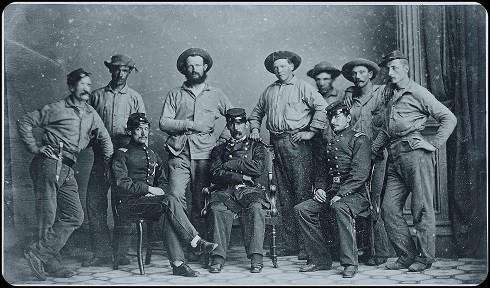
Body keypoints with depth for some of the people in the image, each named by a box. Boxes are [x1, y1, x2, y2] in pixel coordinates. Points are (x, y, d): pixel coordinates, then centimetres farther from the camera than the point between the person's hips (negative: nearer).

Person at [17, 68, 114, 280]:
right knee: (48, 215, -6)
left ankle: (40, 252, 2)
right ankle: (49, 262, 1)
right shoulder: (57, 109, 0)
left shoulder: (91, 114, 16)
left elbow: (104, 138, 27)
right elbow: (24, 122, 2)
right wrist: (35, 149, -4)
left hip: (67, 171, 7)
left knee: (75, 216, 1)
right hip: (49, 163, -7)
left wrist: (106, 163, 18)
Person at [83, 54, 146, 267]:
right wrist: (96, 143, -3)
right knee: (95, 204, -3)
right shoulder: (97, 96, 13)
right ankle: (101, 253, 4)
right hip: (101, 156, 2)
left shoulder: (135, 98, 11)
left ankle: (122, 253, 8)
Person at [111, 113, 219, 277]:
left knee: (169, 213, -30)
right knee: (169, 202, -30)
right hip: (127, 205, -5)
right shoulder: (122, 154, 4)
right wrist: (149, 189, -13)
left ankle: (177, 263, -35)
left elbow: (163, 182, 23)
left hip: (149, 202, 5)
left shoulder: (153, 156, 23)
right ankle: (196, 242, -30)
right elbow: (121, 183, -9)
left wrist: (159, 190, -1)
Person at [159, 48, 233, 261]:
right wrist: (188, 124, -7)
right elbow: (163, 123, 5)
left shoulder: (216, 94, 16)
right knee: (176, 195, -13)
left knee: (200, 200, -3)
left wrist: (224, 137, 4)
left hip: (205, 153, 0)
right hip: (179, 152, 0)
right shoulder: (175, 95, 15)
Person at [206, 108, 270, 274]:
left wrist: (230, 164, 3)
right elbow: (215, 175, 7)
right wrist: (241, 177, -3)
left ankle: (256, 257, -38)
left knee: (256, 208, -36)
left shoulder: (257, 147, 21)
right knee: (217, 208, -34)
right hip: (225, 191, 1)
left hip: (250, 190, -1)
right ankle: (218, 257, -35)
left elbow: (257, 169, 0)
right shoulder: (220, 149, 24)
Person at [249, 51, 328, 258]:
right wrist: (255, 128, 12)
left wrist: (311, 131, -12)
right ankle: (290, 244, 9)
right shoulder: (269, 91, 19)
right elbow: (256, 112, 30)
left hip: (297, 143, -5)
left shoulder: (303, 87, 2)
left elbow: (322, 107, -8)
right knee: (284, 194, 5)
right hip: (276, 144, 6)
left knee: (302, 192, -8)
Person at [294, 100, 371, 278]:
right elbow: (324, 171, 25)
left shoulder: (359, 139, -1)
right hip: (330, 192, 7)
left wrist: (340, 194, -21)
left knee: (340, 207, -39)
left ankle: (350, 263, -29)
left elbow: (360, 173, -13)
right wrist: (319, 188, 3)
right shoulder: (331, 143, 22)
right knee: (301, 209, -12)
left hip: (354, 193, -7)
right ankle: (320, 259, -7)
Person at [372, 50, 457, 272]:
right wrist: (372, 150, 16)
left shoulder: (418, 93, 1)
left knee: (421, 208, -3)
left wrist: (435, 145, -6)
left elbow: (449, 118, -2)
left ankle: (425, 258, 6)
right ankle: (407, 256, 10)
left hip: (416, 153, -7)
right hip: (394, 158, 7)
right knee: (389, 208, 2)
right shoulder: (388, 96, 22)